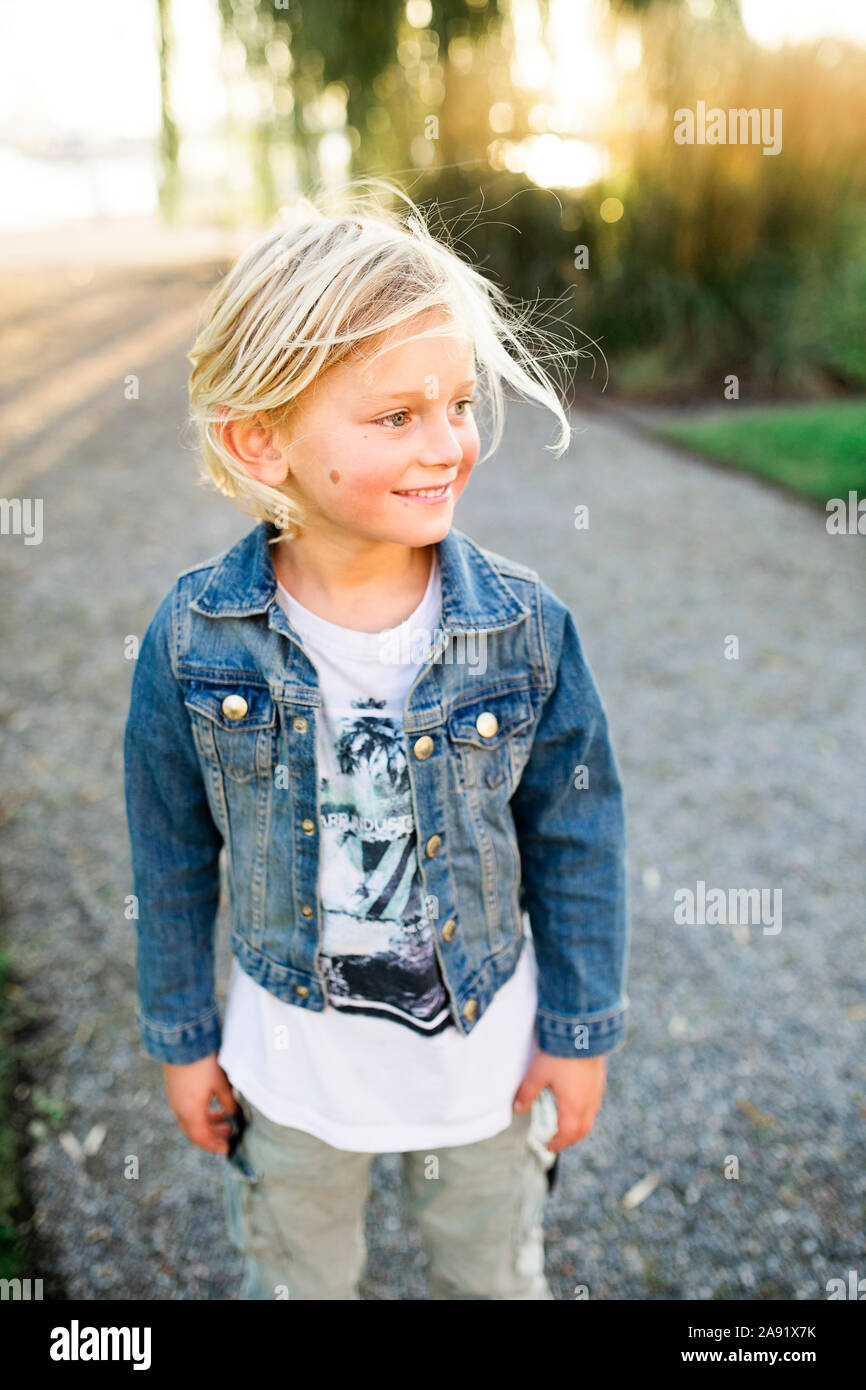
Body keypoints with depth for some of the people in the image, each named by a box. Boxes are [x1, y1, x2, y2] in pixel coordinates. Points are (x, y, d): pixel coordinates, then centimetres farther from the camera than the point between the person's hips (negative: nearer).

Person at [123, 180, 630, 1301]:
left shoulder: (525, 627, -21)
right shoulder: (195, 639, -20)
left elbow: (577, 837, -9)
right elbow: (172, 852, -6)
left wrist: (582, 1033, -2)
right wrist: (181, 1036, 3)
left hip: (486, 1048, 0)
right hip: (291, 1055, 1)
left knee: (494, 1274, 28)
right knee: (296, 1277, 28)